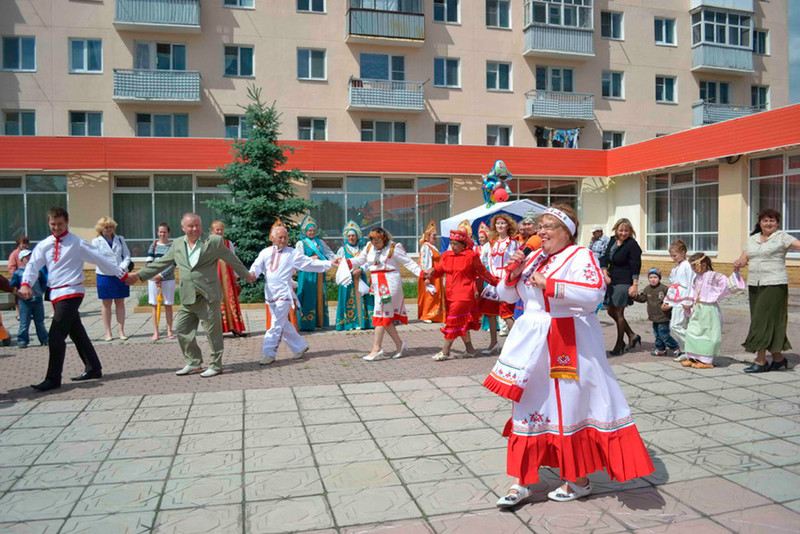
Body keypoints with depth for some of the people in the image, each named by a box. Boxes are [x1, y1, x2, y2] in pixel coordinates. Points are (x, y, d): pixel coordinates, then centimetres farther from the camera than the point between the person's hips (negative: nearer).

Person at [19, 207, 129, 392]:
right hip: (56, 294, 7)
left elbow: (101, 259, -3)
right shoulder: (44, 245, 9)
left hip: (70, 293, -7)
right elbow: (33, 265, 0)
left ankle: (53, 379, -3)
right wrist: (26, 284, -19)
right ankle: (93, 368, 29)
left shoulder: (77, 244, -5)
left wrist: (123, 274, -1)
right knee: (77, 333, 16)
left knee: (55, 336, -11)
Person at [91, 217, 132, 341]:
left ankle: (121, 331, 11)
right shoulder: (96, 241, 1)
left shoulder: (120, 239, 8)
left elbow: (127, 255, 7)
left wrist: (122, 267, -12)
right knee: (106, 304, 6)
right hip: (104, 276, -2)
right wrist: (113, 269, -21)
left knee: (120, 303, 6)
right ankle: (108, 332, 13)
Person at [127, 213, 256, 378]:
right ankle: (194, 363, 22)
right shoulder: (177, 244, 10)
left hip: (208, 296, -5)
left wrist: (246, 275, 16)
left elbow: (232, 259, 7)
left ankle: (216, 365, 14)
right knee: (182, 329, 7)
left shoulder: (214, 241, -3)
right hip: (187, 297, 5)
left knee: (213, 331, 1)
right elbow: (161, 263, 16)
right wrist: (139, 275, 13)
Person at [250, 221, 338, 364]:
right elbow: (257, 265, 0)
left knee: (277, 324, -8)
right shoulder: (265, 252, 12)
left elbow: (311, 263, 5)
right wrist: (253, 273, -24)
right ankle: (300, 347, 25)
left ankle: (269, 353, -2)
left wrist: (330, 263, -2)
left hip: (284, 292, -4)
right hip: (270, 292, 4)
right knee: (283, 324, 11)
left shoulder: (293, 253, 5)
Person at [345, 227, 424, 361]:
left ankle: (376, 349, -3)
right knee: (387, 316, 8)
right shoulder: (369, 247, 10)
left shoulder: (393, 248, -7)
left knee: (381, 315, -8)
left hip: (389, 283, -7)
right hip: (377, 284, 7)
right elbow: (359, 260, 19)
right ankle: (399, 344, 20)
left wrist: (421, 273, -17)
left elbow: (409, 263, -6)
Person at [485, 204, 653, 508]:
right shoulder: (533, 258, 13)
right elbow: (507, 296, 17)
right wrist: (513, 273, -2)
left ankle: (580, 481, 23)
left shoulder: (580, 256, -7)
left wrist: (549, 284, -23)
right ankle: (522, 482, 19)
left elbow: (595, 292, -24)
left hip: (568, 344, -7)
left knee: (571, 405, 3)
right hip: (533, 343, 7)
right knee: (529, 405, 9)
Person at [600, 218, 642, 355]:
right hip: (612, 281, 8)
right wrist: (605, 273, -5)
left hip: (624, 282, -8)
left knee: (618, 313, -1)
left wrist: (635, 285, -17)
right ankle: (632, 336, 27)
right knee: (611, 311, 12)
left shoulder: (632, 244, -12)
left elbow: (636, 266, -14)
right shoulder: (612, 241, 9)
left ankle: (619, 345, 13)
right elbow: (605, 258, 10)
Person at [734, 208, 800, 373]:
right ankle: (778, 358, 21)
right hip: (754, 285, 6)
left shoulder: (781, 237, -1)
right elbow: (744, 258, 11)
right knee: (763, 321, 9)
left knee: (764, 321, -9)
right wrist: (739, 262, -11)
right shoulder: (752, 239, 15)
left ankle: (760, 361, -4)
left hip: (774, 285, -6)